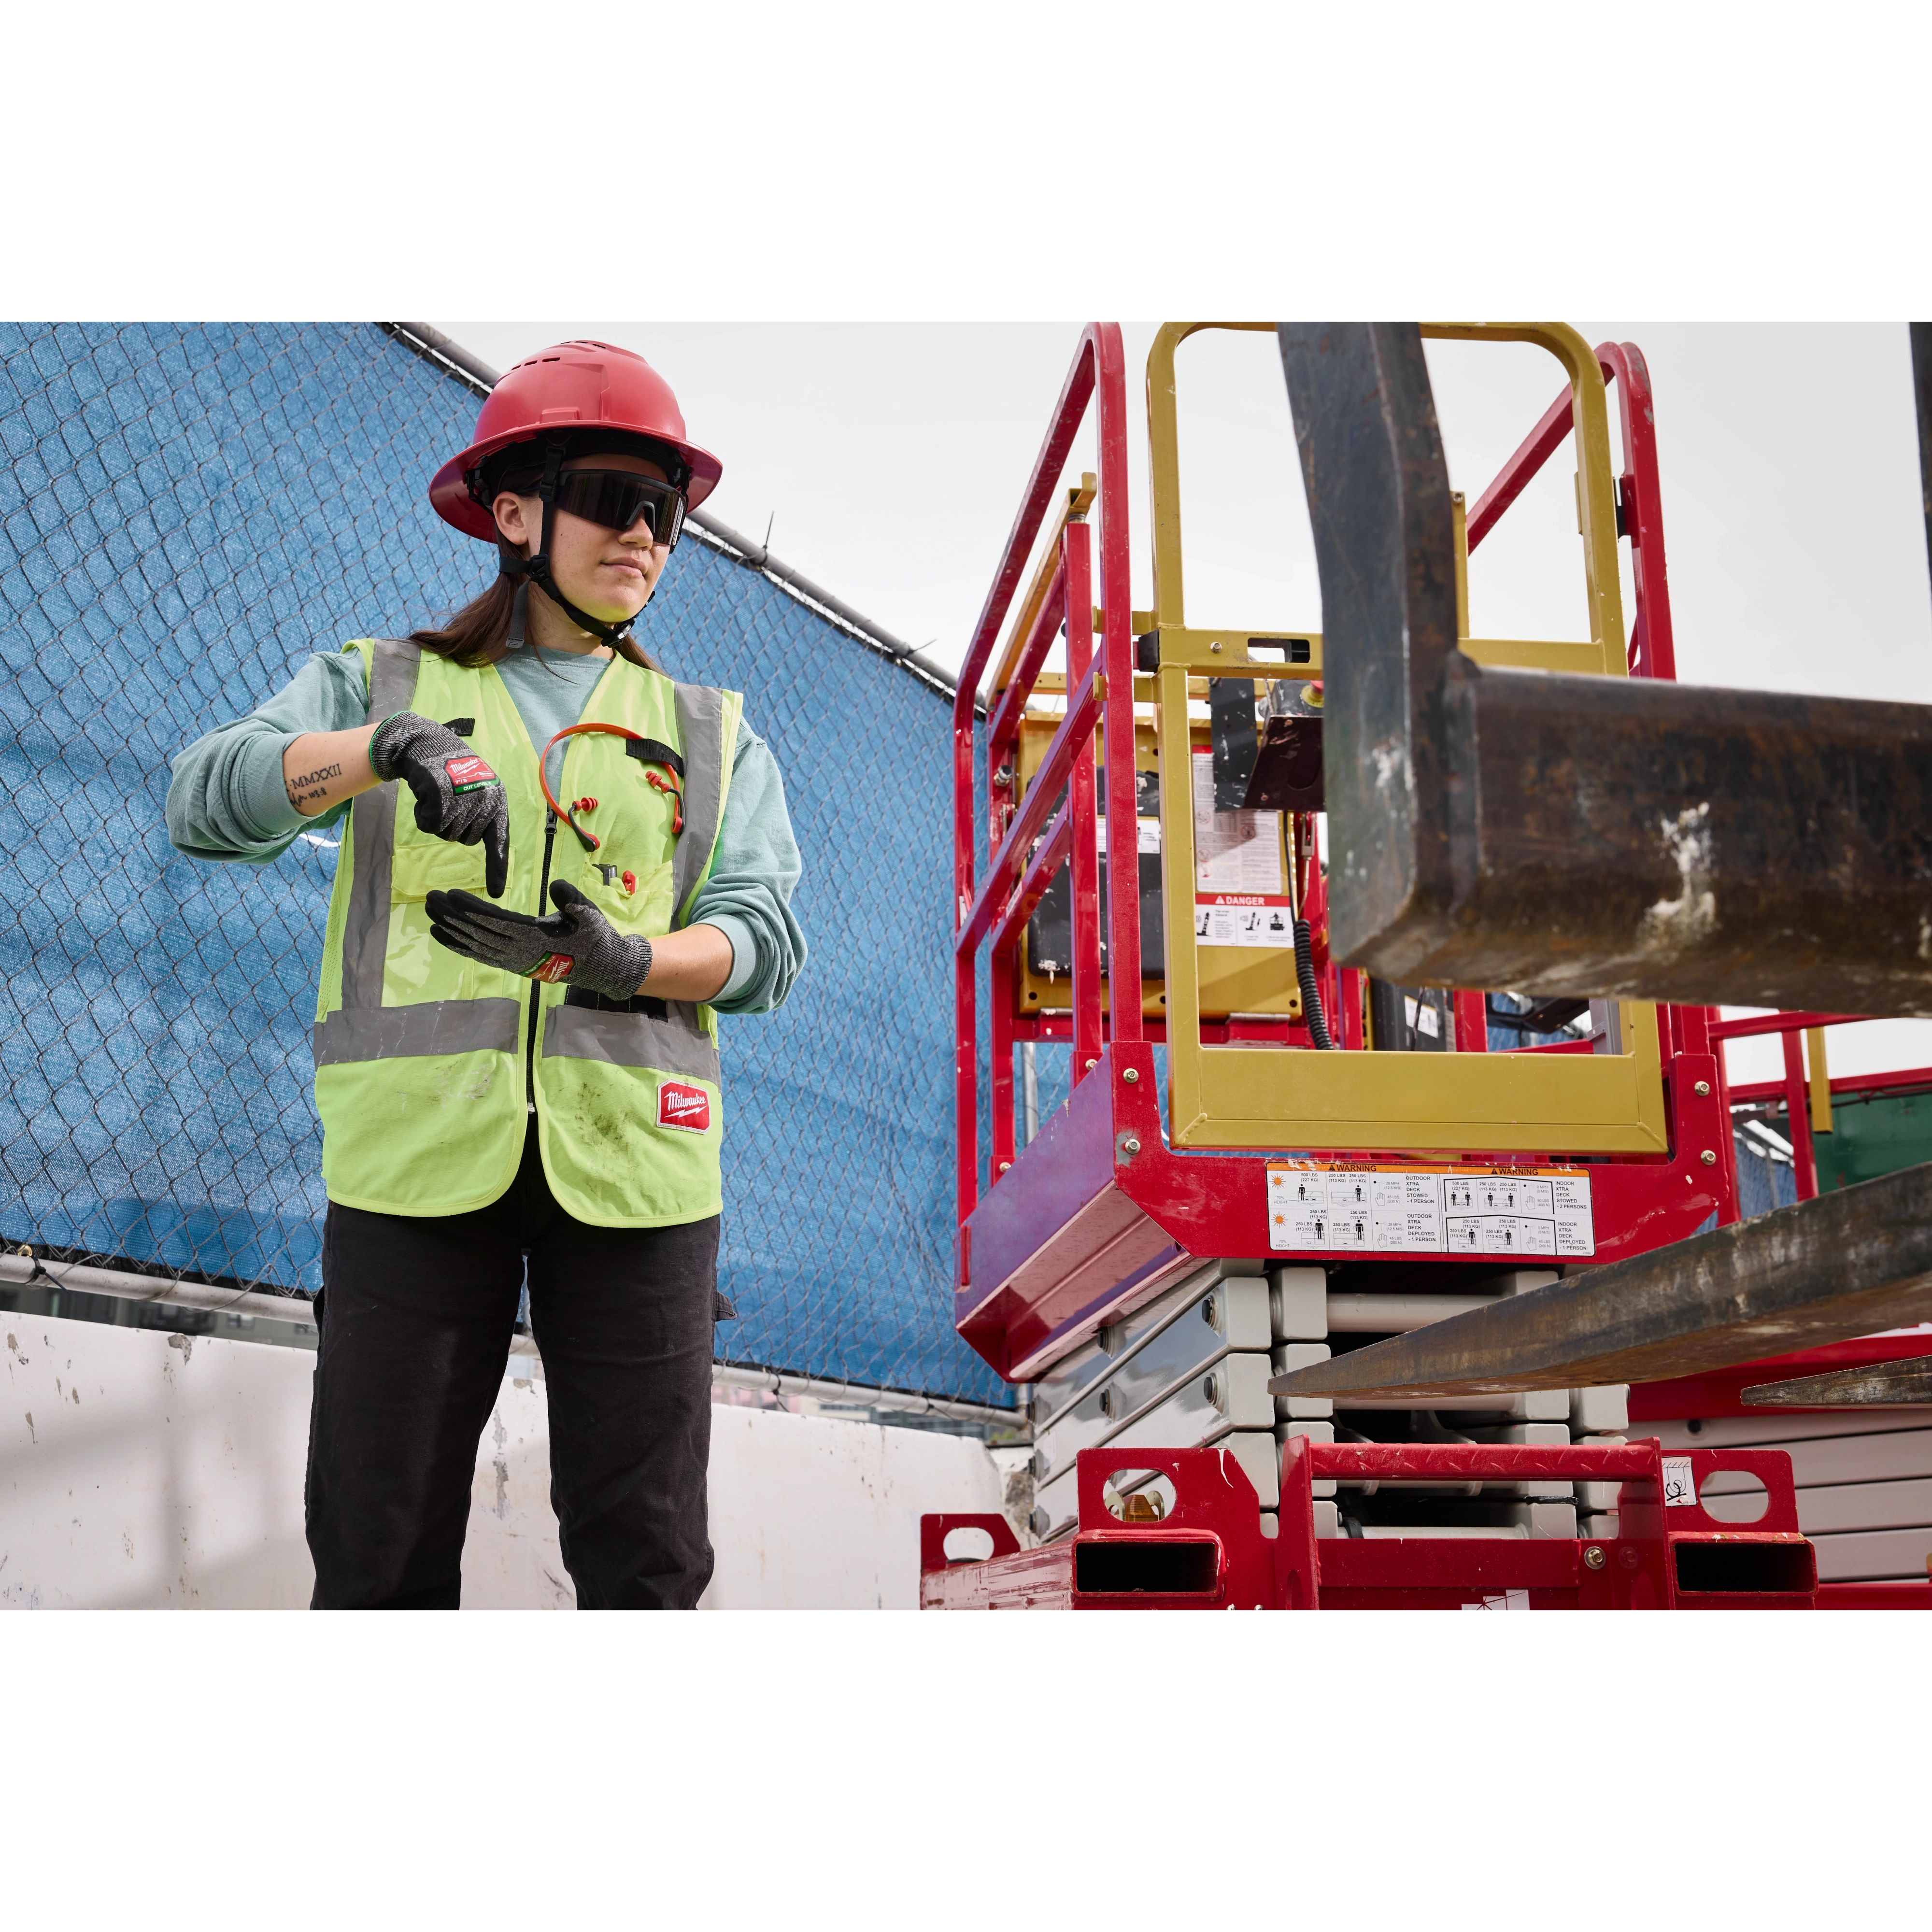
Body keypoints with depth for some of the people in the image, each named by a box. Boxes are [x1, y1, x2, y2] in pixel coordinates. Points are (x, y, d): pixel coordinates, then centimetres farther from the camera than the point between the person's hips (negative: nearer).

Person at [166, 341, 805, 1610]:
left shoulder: (714, 734, 18)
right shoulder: (380, 684, 14)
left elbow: (763, 942, 4)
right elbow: (208, 804, -4)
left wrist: (615, 959, -17)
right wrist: (385, 747, -23)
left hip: (630, 1163, 1)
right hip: (417, 1157, -1)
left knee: (647, 1562, 2)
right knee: (379, 1559, 2)